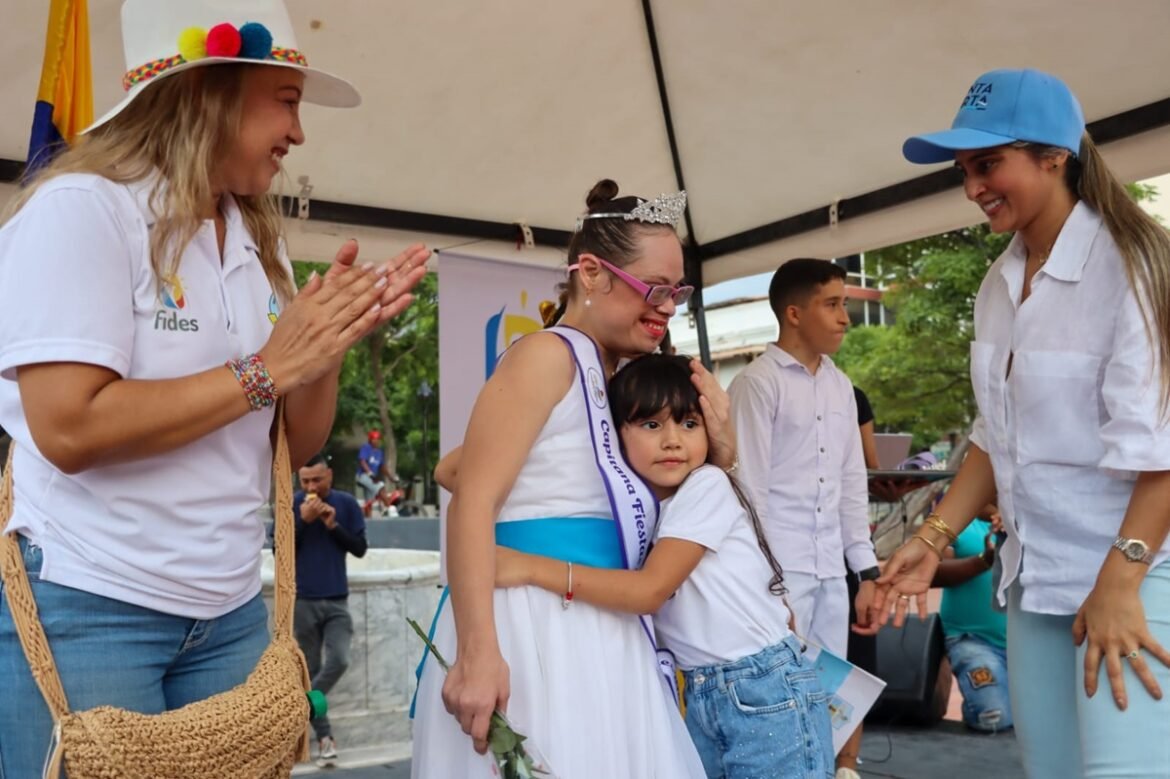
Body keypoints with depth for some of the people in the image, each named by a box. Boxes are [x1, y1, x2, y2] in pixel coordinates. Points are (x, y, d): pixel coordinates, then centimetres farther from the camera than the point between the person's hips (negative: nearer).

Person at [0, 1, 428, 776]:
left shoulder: (258, 240, 8)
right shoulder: (81, 208, -12)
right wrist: (267, 368, -18)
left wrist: (330, 344, -8)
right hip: (86, 607, -6)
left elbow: (296, 445, 10)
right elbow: (69, 429, -22)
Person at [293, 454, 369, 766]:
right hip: (302, 601, -1)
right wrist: (303, 520, -17)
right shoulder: (290, 505, -3)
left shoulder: (347, 504, 0)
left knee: (339, 661, -13)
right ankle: (324, 736, 15)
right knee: (311, 669, 6)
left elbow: (361, 549, -1)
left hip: (337, 601, 1)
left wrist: (334, 526, -14)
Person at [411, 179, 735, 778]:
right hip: (531, 625, -8)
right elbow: (471, 504, -18)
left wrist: (719, 449, 7)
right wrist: (477, 652, -25)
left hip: (602, 635, 9)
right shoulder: (549, 356, -10)